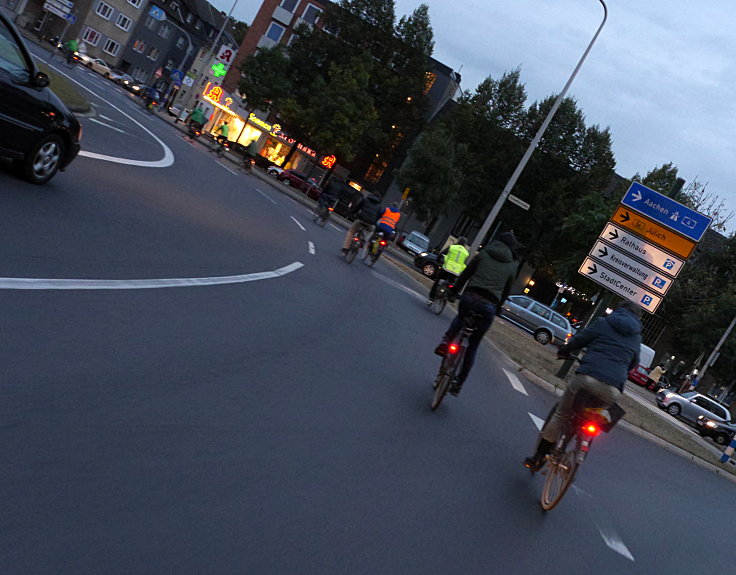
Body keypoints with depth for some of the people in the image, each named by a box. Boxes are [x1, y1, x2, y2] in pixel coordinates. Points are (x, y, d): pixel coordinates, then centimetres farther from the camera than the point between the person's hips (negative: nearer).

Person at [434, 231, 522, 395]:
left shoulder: (483, 254, 11)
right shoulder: (512, 265, 13)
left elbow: (466, 273, 10)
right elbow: (507, 291, 16)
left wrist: (455, 290, 22)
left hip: (470, 297, 0)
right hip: (489, 306, 0)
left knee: (461, 317, 37)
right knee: (473, 346, 16)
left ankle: (446, 341, 10)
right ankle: (459, 382, 18)